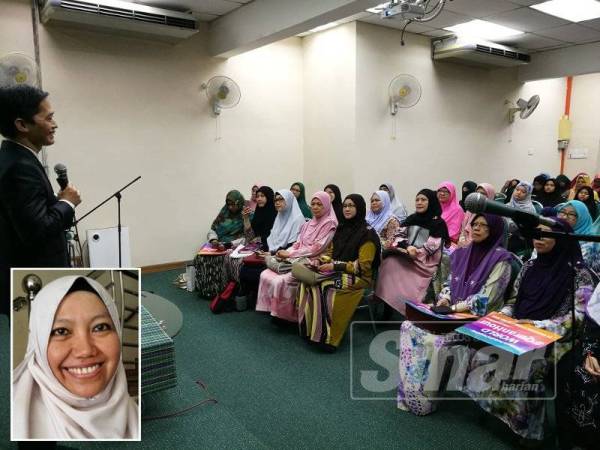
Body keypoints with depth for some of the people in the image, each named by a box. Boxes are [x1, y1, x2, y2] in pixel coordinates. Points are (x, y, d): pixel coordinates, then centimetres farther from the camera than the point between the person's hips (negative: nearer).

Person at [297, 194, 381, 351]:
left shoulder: (367, 234, -9)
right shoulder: (341, 228, 13)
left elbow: (363, 266, -14)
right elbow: (331, 251, 21)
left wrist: (335, 266, -19)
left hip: (358, 277, -6)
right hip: (337, 272, 6)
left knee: (324, 287, -31)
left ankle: (326, 337, -21)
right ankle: (308, 328, -17)